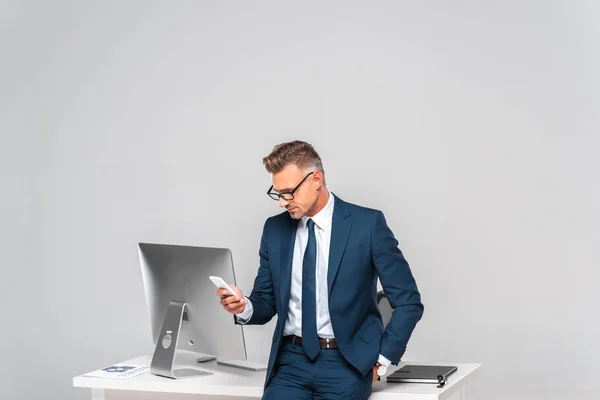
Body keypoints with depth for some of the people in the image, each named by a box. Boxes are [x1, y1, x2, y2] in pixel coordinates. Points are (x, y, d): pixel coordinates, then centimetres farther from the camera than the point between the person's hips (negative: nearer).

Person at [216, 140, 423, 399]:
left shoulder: (367, 224, -6)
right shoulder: (274, 229, 7)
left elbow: (408, 302, -3)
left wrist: (381, 361, -5)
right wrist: (244, 307, -8)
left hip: (346, 362, -3)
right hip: (291, 361, 3)